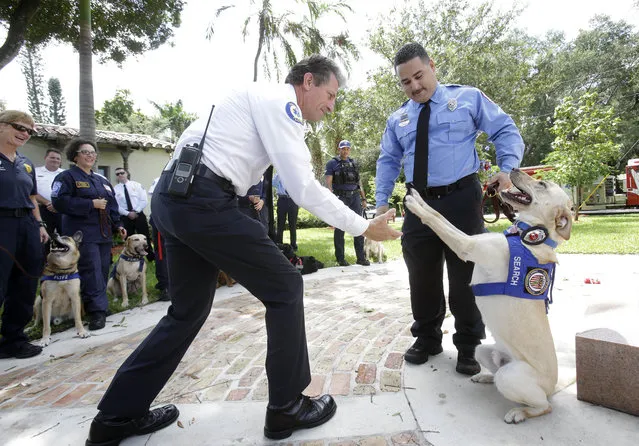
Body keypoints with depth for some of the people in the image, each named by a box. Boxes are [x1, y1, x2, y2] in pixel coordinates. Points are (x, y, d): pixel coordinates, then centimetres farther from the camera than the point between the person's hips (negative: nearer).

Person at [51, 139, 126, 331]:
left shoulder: (102, 180, 20)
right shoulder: (67, 177, -2)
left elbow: (112, 205, 22)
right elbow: (60, 202, -16)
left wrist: (118, 225, 11)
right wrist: (91, 204, -17)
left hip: (104, 233, 7)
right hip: (82, 234, -7)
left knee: (102, 271, 8)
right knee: (91, 272, -12)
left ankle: (98, 309, 19)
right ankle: (97, 311, -9)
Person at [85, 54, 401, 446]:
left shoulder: (266, 103, 26)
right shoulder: (280, 100, -5)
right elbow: (304, 188, -14)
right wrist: (364, 227, -7)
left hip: (172, 195, 10)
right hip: (201, 198, -10)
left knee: (189, 308, 17)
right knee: (285, 287, -1)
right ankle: (287, 407, 12)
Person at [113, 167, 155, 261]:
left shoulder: (136, 185, 4)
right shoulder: (115, 189, 3)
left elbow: (144, 200, -2)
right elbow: (116, 206, -3)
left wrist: (136, 211, -11)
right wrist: (128, 213, -13)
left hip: (139, 215, 0)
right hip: (125, 217, 0)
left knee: (145, 238, 3)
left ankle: (151, 257, 13)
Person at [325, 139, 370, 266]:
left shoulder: (354, 163, 16)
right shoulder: (332, 163, 1)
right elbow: (328, 183, -6)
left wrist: (363, 198, 13)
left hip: (355, 197, 5)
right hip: (341, 198, -4)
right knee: (340, 228, 1)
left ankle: (361, 257, 8)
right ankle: (340, 258, 9)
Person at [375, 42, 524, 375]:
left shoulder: (468, 98, 5)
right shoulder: (398, 119, 14)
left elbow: (506, 131, 6)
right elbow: (388, 161, 16)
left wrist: (507, 169, -11)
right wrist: (382, 201, 5)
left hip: (461, 201, -3)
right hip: (419, 205, 3)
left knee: (465, 275, 5)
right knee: (422, 277, 9)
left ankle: (467, 346, 23)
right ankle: (427, 338, 29)